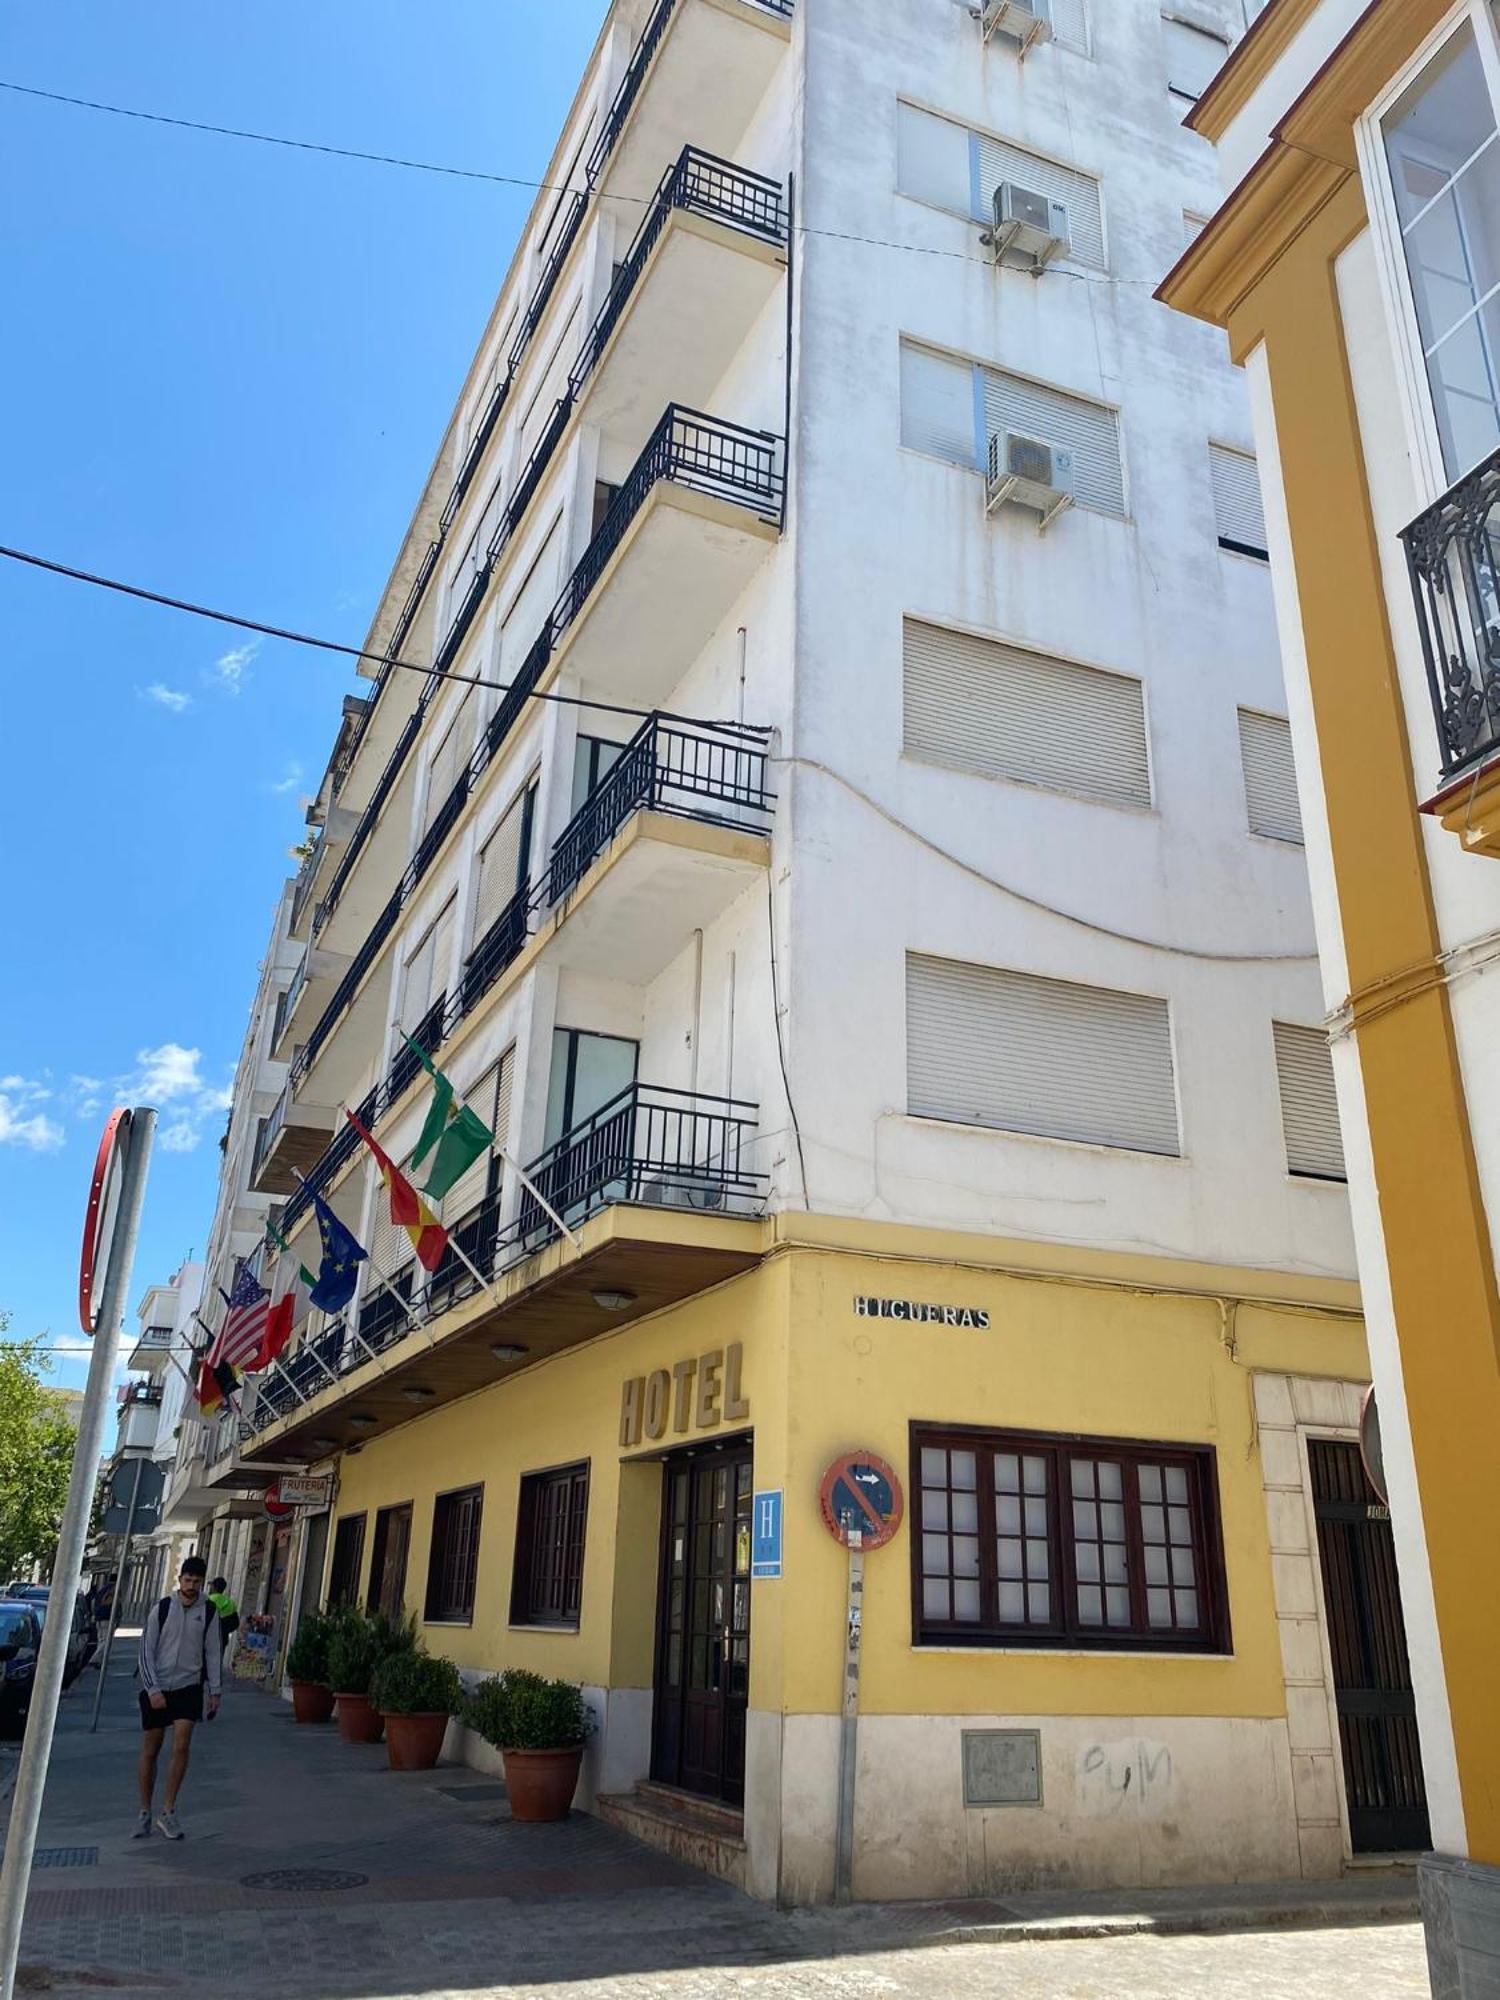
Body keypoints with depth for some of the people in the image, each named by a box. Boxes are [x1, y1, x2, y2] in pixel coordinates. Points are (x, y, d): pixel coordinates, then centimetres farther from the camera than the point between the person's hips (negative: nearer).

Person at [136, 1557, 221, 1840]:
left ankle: (168, 1811, -1)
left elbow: (214, 1652, 6)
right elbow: (146, 1650, -5)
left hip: (188, 1687, 1)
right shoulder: (161, 1609, -6)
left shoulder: (208, 1612, 0)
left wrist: (215, 1691, 3)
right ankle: (145, 1813, 21)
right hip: (156, 1688, 0)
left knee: (182, 1746, -12)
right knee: (151, 1750, 6)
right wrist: (153, 1689, -12)